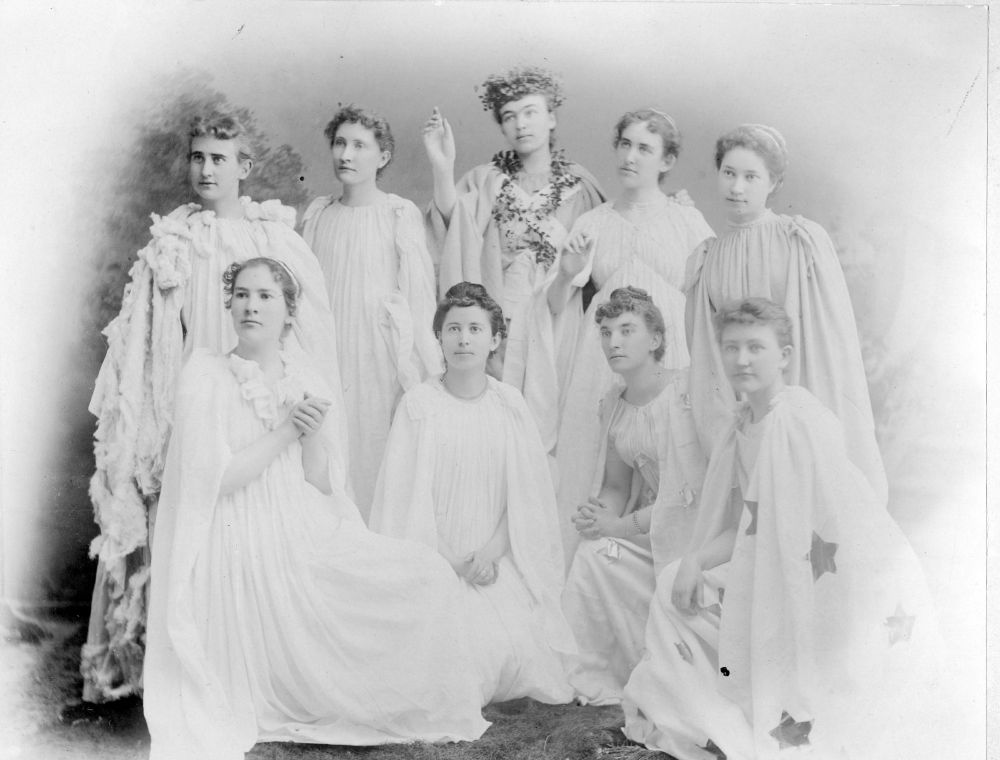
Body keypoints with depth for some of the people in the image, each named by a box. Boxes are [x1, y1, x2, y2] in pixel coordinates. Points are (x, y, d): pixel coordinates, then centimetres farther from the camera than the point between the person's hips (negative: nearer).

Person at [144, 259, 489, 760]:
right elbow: (210, 479, -14)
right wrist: (285, 430, -12)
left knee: (427, 578, -7)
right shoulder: (205, 376, -5)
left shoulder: (305, 379, 10)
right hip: (240, 544, -5)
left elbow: (321, 484, 9)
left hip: (307, 537, 5)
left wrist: (313, 433, -11)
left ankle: (414, 713, 8)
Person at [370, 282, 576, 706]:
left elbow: (527, 492, 4)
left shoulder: (510, 404, 4)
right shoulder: (418, 404, -4)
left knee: (521, 645, -17)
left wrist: (492, 551, -10)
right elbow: (407, 493, -5)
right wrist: (451, 561, -12)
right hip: (438, 560, -2)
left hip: (499, 558, 3)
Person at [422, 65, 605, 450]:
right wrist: (443, 169, -26)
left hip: (558, 324, 1)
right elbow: (454, 226, -14)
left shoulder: (579, 185, 8)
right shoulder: (485, 182, 5)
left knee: (549, 415, -1)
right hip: (498, 324, -1)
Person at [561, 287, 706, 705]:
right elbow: (616, 486, 16)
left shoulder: (689, 390, -14)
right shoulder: (612, 405, 7)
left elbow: (696, 489, -18)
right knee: (592, 553, -18)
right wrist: (599, 512, -8)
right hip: (650, 526, 6)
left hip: (704, 525, -6)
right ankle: (601, 683, -4)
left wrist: (620, 525, -17)